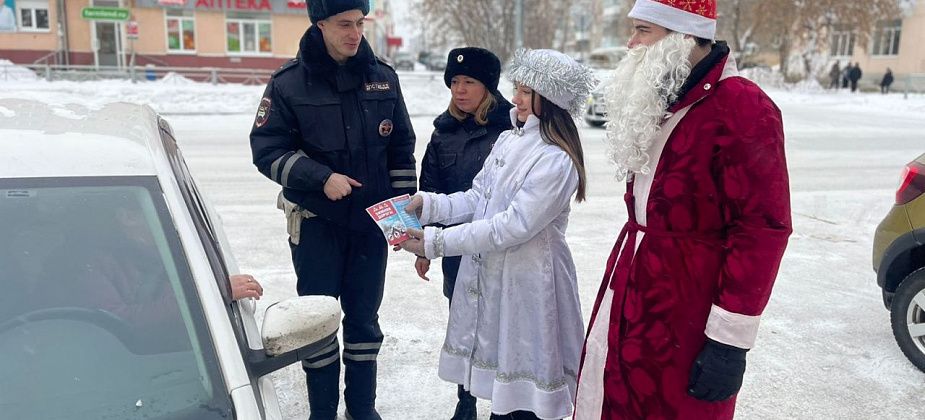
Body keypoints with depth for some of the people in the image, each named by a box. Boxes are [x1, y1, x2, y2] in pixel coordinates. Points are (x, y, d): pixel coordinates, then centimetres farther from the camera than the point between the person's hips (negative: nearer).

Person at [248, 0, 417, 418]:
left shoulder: (382, 76, 2)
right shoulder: (289, 81, -8)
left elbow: (401, 148, 7)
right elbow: (267, 149, -8)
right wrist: (322, 177, -21)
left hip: (371, 220, 3)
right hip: (316, 221, -2)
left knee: (364, 316, 14)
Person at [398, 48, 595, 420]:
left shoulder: (557, 161, -19)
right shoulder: (507, 141, 6)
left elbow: (513, 225, -24)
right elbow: (477, 199, 9)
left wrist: (437, 242, -23)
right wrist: (428, 203, -6)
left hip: (527, 280, -7)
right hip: (487, 273, 7)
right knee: (499, 365, 20)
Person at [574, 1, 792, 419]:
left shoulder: (742, 108, -17)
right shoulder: (655, 103, 11)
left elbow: (762, 228, -20)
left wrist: (729, 338, -20)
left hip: (686, 317, -8)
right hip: (629, 296, 8)